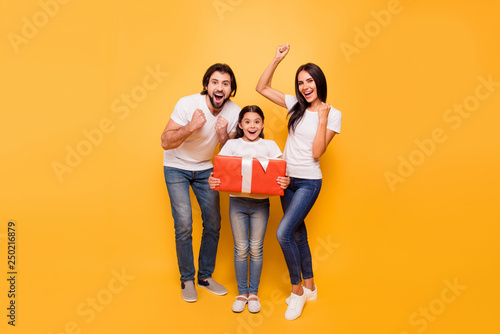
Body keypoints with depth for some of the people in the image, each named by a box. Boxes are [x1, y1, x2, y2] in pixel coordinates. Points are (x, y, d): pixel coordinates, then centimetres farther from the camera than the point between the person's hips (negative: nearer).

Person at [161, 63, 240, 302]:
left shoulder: (234, 112, -12)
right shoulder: (187, 104, -23)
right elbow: (165, 142, -23)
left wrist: (224, 135, -26)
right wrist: (191, 126, -39)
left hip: (205, 168, 4)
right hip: (176, 167, -4)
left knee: (213, 223, 3)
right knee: (184, 225, -10)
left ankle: (206, 276, 23)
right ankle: (187, 280, 11)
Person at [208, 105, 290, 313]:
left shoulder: (270, 146, 4)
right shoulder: (231, 145, 4)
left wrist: (286, 181, -26)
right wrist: (212, 180, -24)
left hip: (260, 204, 0)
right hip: (237, 202, 0)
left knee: (256, 249, 7)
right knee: (240, 249, 7)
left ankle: (253, 293, 25)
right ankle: (242, 293, 24)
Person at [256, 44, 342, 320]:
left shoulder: (333, 114, -7)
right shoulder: (296, 105, 4)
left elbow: (317, 152, -15)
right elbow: (262, 88, 5)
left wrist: (322, 119, -16)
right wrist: (277, 59, -2)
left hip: (308, 182, -5)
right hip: (287, 179, 5)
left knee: (283, 232, -17)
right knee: (298, 233, 14)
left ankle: (297, 290, 5)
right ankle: (309, 287, 33)